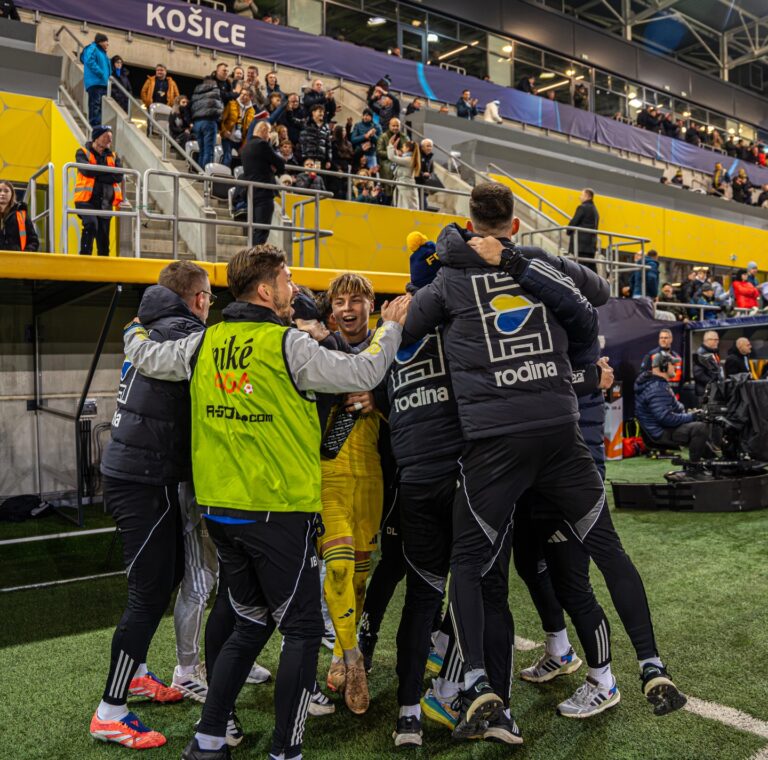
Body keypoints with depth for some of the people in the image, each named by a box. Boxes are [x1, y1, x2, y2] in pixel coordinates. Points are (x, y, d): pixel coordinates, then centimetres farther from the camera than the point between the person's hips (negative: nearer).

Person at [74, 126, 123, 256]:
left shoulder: (113, 156, 15)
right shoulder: (83, 153, 5)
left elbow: (119, 176, -2)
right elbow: (87, 170, -15)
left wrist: (97, 175, -11)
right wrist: (109, 170, -5)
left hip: (105, 203, 4)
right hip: (86, 200, -4)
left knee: (103, 237, 4)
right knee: (91, 224, -30)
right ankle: (85, 255, -24)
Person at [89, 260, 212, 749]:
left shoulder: (152, 332, 13)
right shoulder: (186, 334, -15)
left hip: (139, 474, 10)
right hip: (146, 481, -10)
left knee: (168, 574, 22)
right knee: (151, 592, -2)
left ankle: (136, 672, 36)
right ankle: (110, 713, 8)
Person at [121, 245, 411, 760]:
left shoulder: (206, 343, 4)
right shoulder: (288, 345, -13)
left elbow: (147, 358, 18)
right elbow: (363, 374, -11)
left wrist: (137, 334, 40)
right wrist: (390, 328, 6)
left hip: (220, 509, 7)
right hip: (279, 510, -7)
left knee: (252, 623, 21)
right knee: (302, 629, 7)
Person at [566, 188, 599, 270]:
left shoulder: (583, 207, -7)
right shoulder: (594, 209, 20)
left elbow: (574, 222, -10)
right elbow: (595, 226, 20)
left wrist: (569, 231, 9)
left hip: (581, 243, -9)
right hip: (591, 243, 9)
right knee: (591, 267, 7)